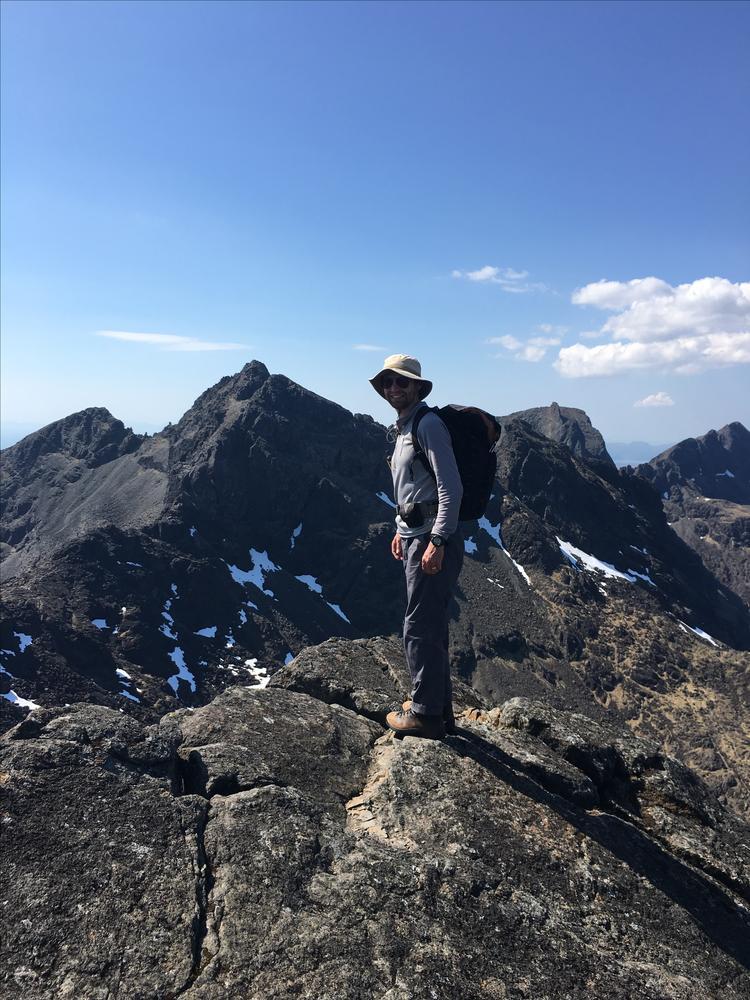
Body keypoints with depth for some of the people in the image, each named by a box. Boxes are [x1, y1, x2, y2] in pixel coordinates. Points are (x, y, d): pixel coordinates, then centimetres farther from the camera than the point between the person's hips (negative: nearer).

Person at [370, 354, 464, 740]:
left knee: (419, 628, -4)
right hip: (414, 536, 10)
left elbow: (451, 488, -20)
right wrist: (402, 530, 24)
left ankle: (426, 714, 10)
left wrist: (436, 542, -24)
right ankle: (440, 707, 30)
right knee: (431, 626, 17)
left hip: (433, 539, -10)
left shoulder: (428, 424, -13)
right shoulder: (403, 428, 17)